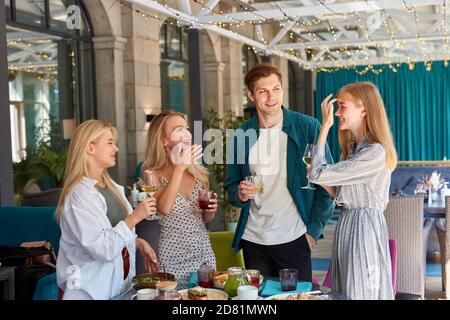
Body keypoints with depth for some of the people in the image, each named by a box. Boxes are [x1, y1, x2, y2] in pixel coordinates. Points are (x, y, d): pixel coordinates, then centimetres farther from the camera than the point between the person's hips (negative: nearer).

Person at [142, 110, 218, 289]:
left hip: (204, 254, 5)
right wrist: (180, 167, -20)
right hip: (174, 259, -5)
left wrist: (211, 209, -5)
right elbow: (165, 207, -24)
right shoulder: (153, 173, -6)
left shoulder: (198, 172, 6)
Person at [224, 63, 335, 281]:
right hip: (253, 240, 3)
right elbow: (231, 186, 12)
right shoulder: (240, 136, 3)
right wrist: (240, 194, -10)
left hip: (294, 239, -2)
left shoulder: (308, 128, -5)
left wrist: (314, 230, -8)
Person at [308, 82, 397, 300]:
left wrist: (325, 127, -15)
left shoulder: (375, 152, -19)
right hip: (346, 225, 9)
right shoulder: (352, 148, 12)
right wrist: (322, 182, -2)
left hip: (364, 229, -9)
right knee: (343, 294, 14)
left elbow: (318, 174, -21)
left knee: (360, 294, -1)